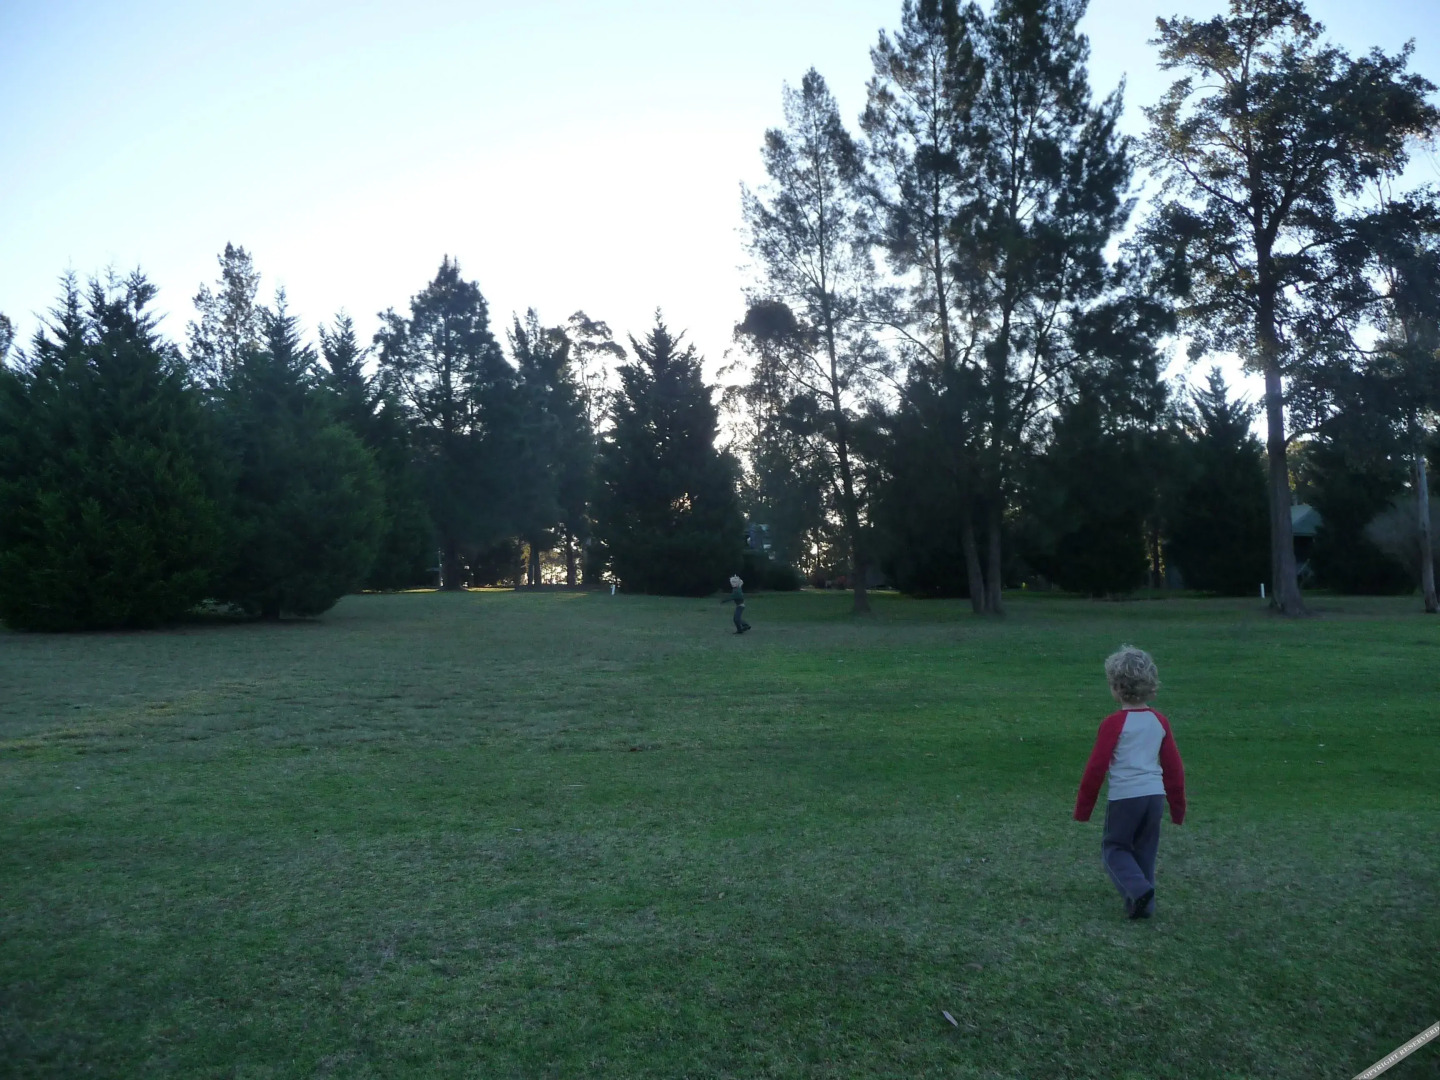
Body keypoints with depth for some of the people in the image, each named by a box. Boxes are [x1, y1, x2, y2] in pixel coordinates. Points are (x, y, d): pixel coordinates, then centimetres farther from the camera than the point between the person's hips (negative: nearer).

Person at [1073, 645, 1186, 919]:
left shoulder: (1114, 723, -10)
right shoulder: (1160, 722, 6)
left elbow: (1096, 767, -9)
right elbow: (1174, 768, 12)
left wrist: (1083, 808, 0)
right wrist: (1178, 807, 22)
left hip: (1125, 796, -5)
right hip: (1155, 794, 5)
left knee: (1114, 847, 9)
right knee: (1144, 852, 16)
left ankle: (1138, 888, -13)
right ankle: (1144, 906, 17)